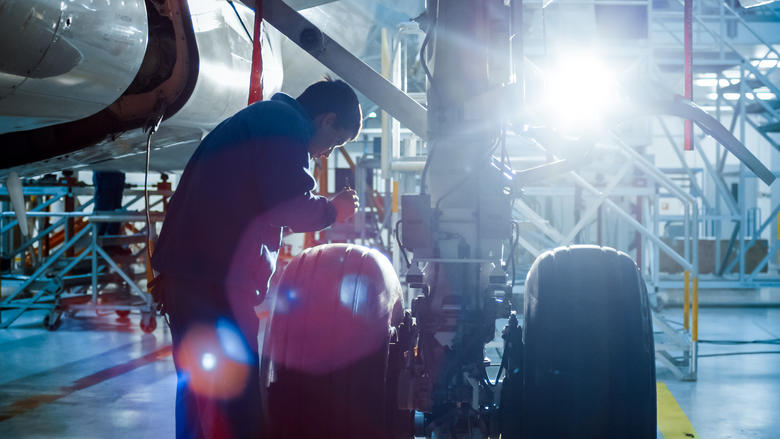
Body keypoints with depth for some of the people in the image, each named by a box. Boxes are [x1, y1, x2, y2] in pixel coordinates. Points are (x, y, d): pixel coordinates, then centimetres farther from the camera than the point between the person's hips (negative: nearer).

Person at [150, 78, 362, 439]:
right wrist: (333, 209, 1)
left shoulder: (250, 122, 25)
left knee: (198, 388, 15)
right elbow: (291, 208, -15)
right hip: (226, 284, -10)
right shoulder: (288, 125, -6)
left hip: (186, 276, 10)